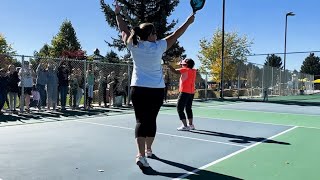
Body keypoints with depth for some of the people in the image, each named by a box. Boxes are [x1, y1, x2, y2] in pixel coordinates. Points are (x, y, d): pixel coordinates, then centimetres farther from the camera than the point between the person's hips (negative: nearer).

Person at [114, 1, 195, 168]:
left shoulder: (133, 45, -3)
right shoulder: (158, 47, -7)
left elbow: (124, 30, 12)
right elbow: (175, 35, 3)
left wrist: (118, 14, 26)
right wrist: (188, 22, 16)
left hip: (138, 88, 1)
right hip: (157, 90, 0)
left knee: (141, 120, -1)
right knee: (151, 120, 13)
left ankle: (141, 154, -14)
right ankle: (148, 149, 29)